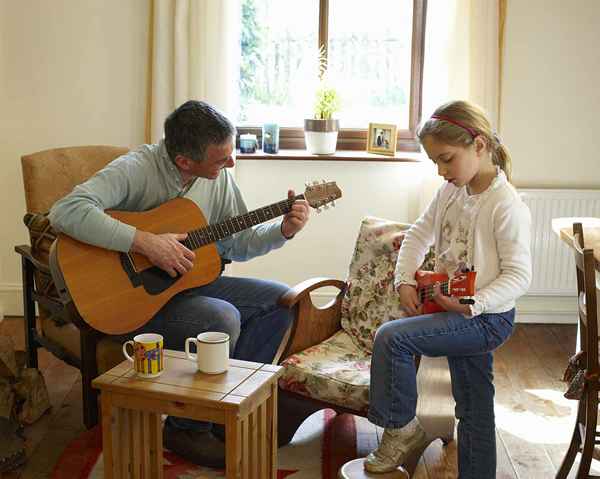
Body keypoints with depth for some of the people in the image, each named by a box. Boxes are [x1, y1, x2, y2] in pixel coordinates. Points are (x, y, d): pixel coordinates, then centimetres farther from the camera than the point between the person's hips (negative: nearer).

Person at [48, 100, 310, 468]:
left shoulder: (218, 175, -1)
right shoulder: (136, 169, -23)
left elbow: (237, 243, 8)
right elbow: (66, 211, -37)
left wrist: (283, 230, -9)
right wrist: (146, 242, -38)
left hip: (187, 281, 8)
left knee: (279, 300, -1)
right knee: (222, 318, -30)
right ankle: (187, 428, -8)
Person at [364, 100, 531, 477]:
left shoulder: (506, 206, -18)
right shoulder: (450, 192, 6)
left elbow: (519, 275, -20)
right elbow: (418, 235, 14)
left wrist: (472, 305, -29)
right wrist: (406, 282, 0)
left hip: (486, 318, -8)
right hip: (460, 314, 8)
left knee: (392, 337, -18)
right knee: (473, 408, 16)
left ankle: (402, 428, 0)